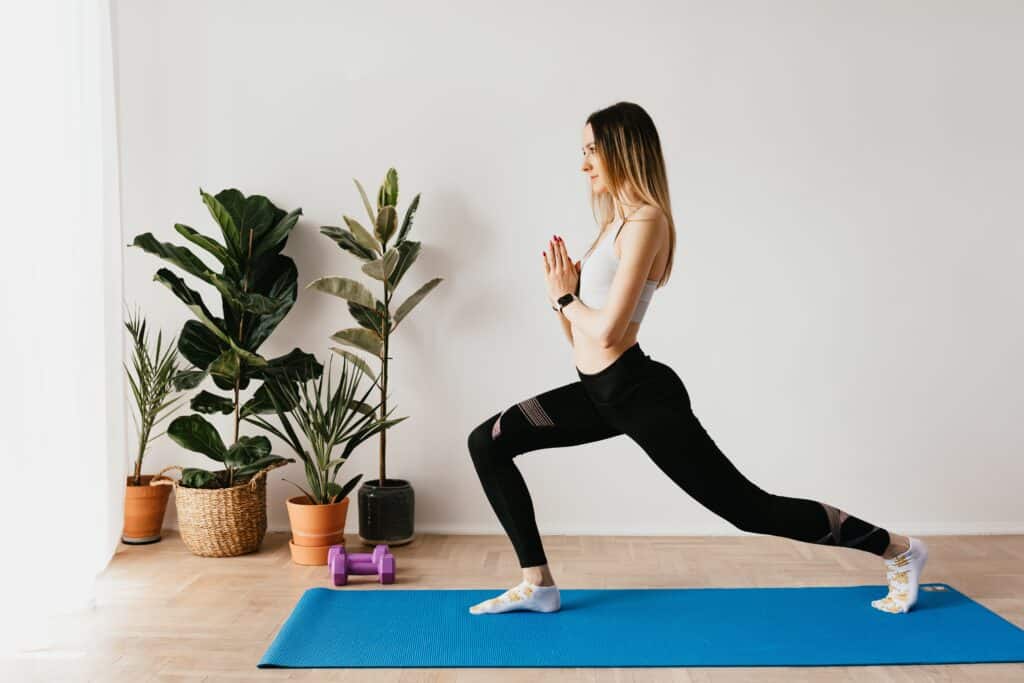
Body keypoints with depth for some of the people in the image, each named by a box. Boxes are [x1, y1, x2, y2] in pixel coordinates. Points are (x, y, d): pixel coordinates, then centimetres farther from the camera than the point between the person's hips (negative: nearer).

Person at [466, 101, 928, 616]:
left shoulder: (645, 222, -14)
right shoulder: (616, 221, 14)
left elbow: (606, 331, -23)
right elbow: (580, 337, 15)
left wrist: (564, 297, -6)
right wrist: (563, 291, -2)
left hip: (639, 394, -10)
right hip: (601, 392, 10)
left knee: (748, 508, -1)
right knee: (487, 443, 6)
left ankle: (898, 551, 18)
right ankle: (538, 584, 10)